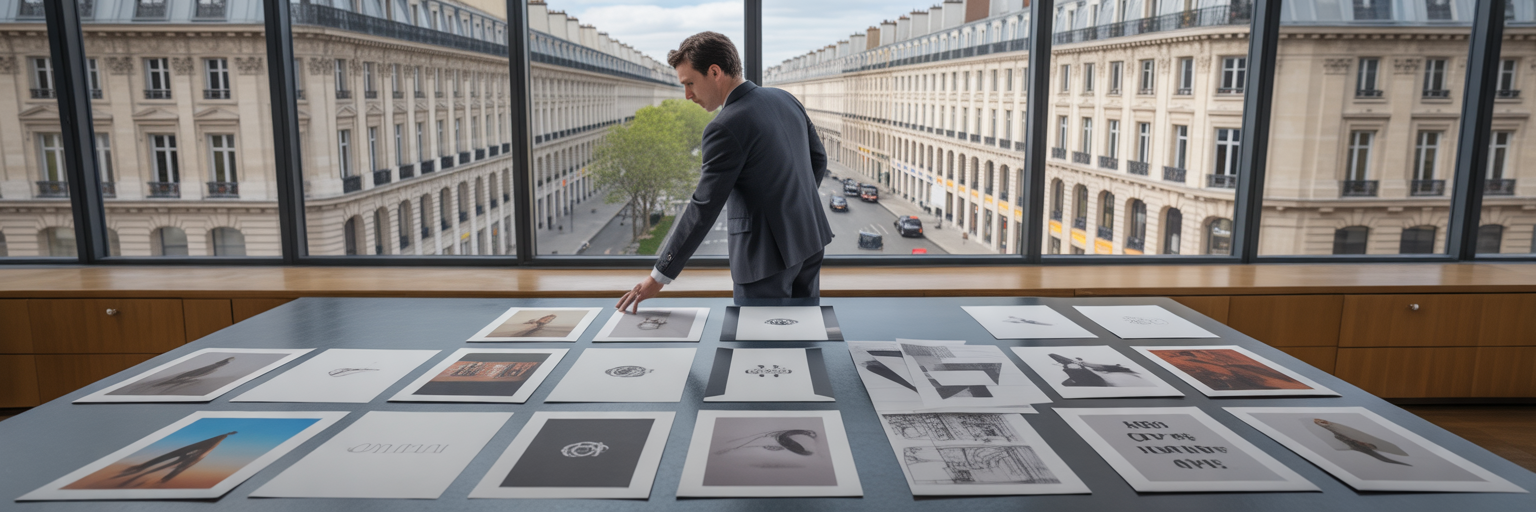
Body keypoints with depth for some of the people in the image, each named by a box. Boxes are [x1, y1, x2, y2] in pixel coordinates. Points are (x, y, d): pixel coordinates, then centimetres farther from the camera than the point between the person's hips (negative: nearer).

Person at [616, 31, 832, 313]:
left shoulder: (725, 128, -19)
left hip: (766, 254, -8)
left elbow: (703, 209, -20)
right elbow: (818, 160, 15)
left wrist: (658, 278, -15)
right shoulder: (785, 100, 5)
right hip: (809, 238, 8)